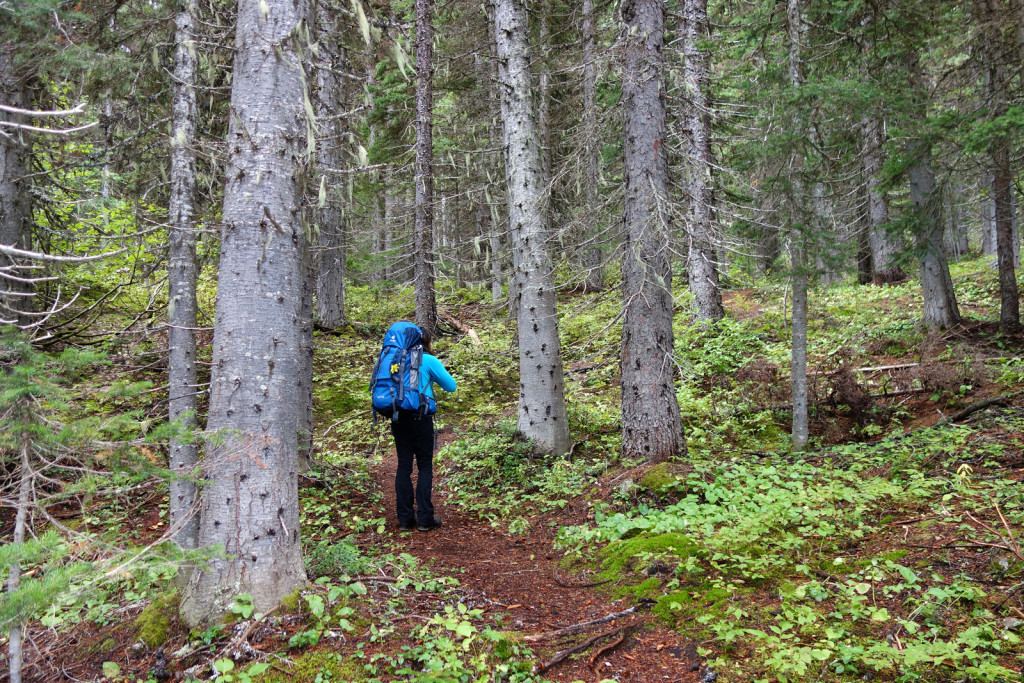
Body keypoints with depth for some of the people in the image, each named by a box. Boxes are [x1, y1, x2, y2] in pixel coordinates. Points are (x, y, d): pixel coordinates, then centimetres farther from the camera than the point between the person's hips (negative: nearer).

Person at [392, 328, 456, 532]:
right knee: (425, 466, 4)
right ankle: (425, 518, 4)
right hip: (420, 417, -4)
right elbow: (451, 386, 1)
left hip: (398, 417, 4)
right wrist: (437, 373, 17)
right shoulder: (429, 361, -4)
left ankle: (404, 518, 11)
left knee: (404, 465, 9)